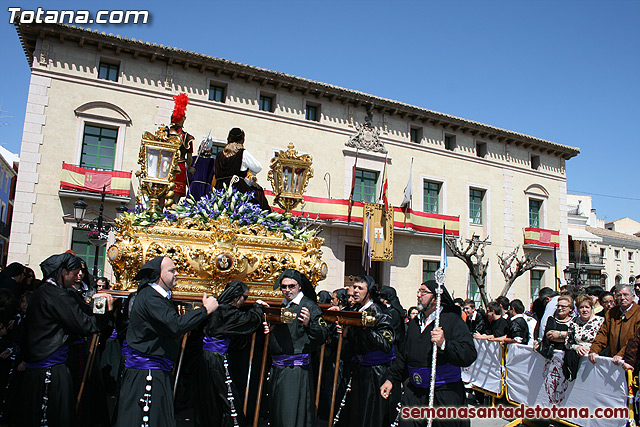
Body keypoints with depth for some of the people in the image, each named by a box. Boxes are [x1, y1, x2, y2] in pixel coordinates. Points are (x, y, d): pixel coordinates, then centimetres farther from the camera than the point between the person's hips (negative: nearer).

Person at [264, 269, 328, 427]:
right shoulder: (282, 306, 14)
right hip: (277, 367, 8)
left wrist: (309, 324, -33)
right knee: (276, 412, 16)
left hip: (296, 368, -7)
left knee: (292, 412, -4)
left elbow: (323, 335, -16)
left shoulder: (309, 306, -8)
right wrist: (269, 330, 7)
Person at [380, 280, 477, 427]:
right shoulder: (414, 323, 14)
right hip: (414, 393, 6)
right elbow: (403, 357, 22)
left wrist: (444, 344, -30)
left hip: (446, 394, -5)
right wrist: (391, 379, 17)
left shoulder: (453, 320, -7)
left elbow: (469, 355, -18)